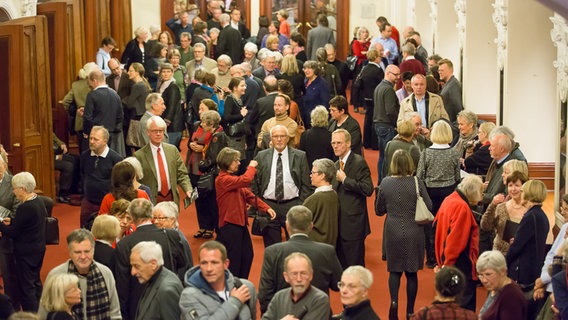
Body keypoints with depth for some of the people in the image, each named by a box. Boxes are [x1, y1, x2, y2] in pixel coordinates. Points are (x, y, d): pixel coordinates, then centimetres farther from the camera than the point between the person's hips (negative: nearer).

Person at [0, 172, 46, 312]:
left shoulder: (25, 207, -25)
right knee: (35, 282, 21)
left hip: (26, 252, -10)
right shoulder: (38, 200, 2)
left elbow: (12, 232, -19)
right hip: (39, 248, 10)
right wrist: (11, 221, 9)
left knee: (26, 286, 0)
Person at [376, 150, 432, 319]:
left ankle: (394, 301, -10)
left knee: (395, 270, 13)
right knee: (411, 271, 10)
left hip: (393, 232, 1)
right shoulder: (417, 183, -12)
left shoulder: (385, 183, -7)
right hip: (414, 232, -1)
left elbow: (379, 210, 4)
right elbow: (429, 207, -4)